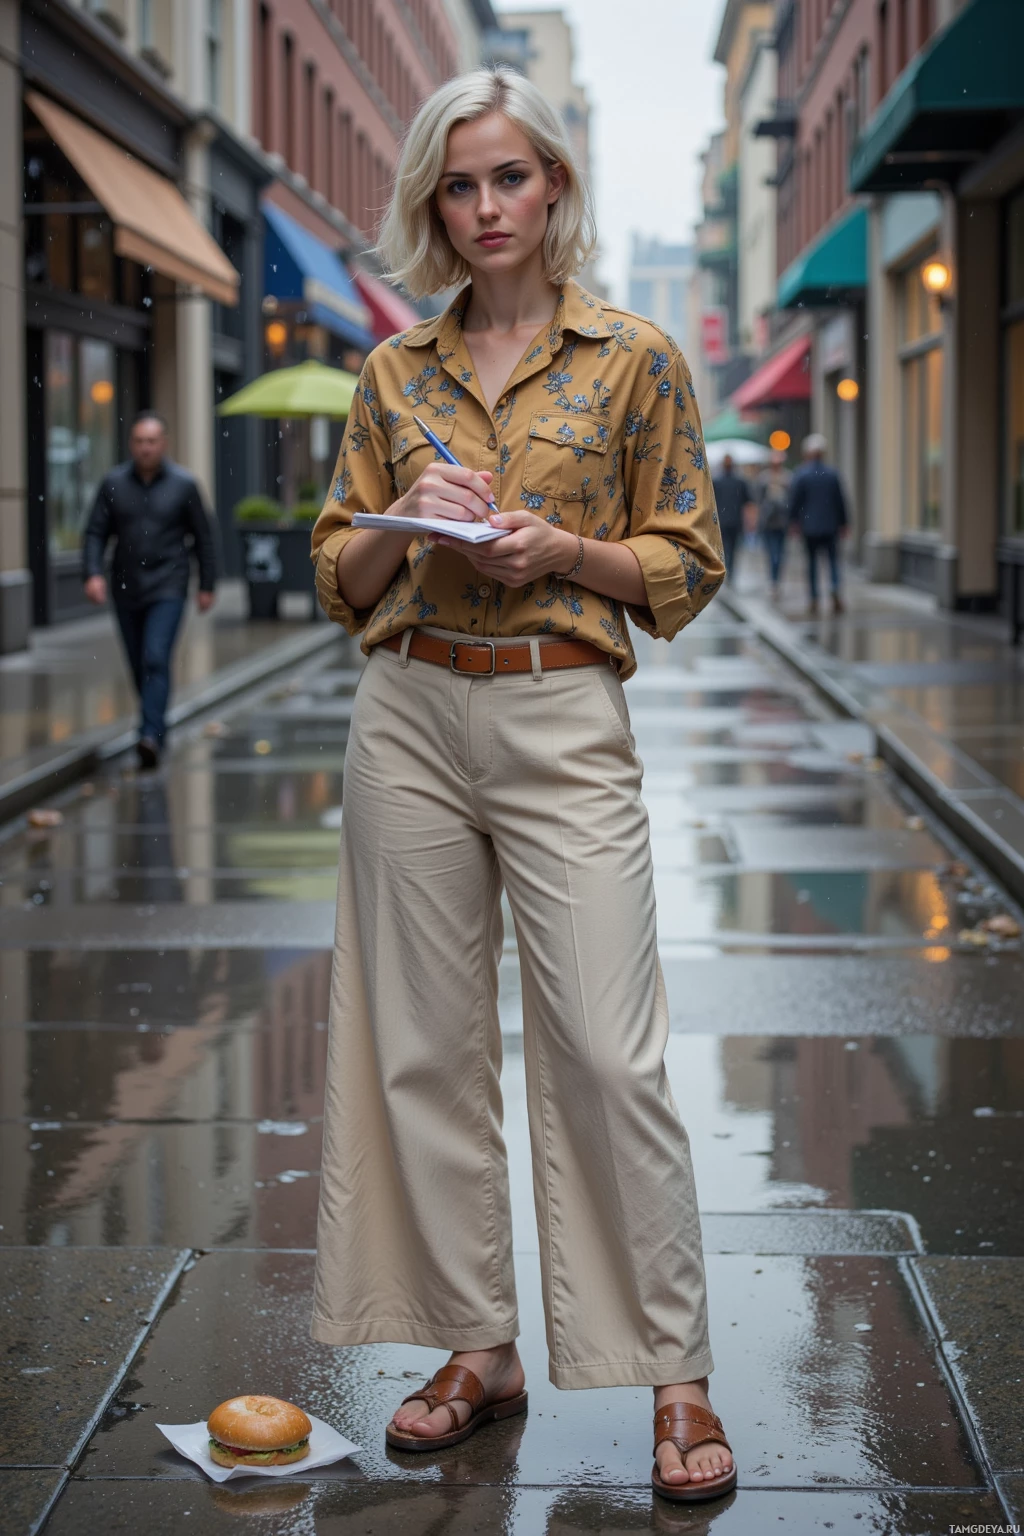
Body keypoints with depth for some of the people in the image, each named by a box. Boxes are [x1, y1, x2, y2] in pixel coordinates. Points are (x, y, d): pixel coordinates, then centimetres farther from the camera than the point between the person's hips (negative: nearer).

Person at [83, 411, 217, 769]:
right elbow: (95, 533, 2)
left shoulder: (183, 485, -2)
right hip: (126, 590, 3)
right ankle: (157, 723, 29)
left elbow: (203, 537, 4)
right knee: (138, 666, 10)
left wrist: (207, 585, 4)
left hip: (167, 590, -3)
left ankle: (151, 736, -24)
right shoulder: (113, 483, 2)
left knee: (156, 660, -17)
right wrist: (93, 572, -13)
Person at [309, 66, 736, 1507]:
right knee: (427, 1045, 6)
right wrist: (407, 520, -8)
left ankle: (677, 1377, 4)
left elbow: (690, 563, 3)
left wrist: (562, 549, -13)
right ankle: (477, 1348, 20)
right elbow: (339, 576, 12)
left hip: (565, 721, -4)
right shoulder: (394, 372, 10)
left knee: (609, 1053, -8)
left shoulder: (635, 356, 2)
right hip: (410, 719, 4)